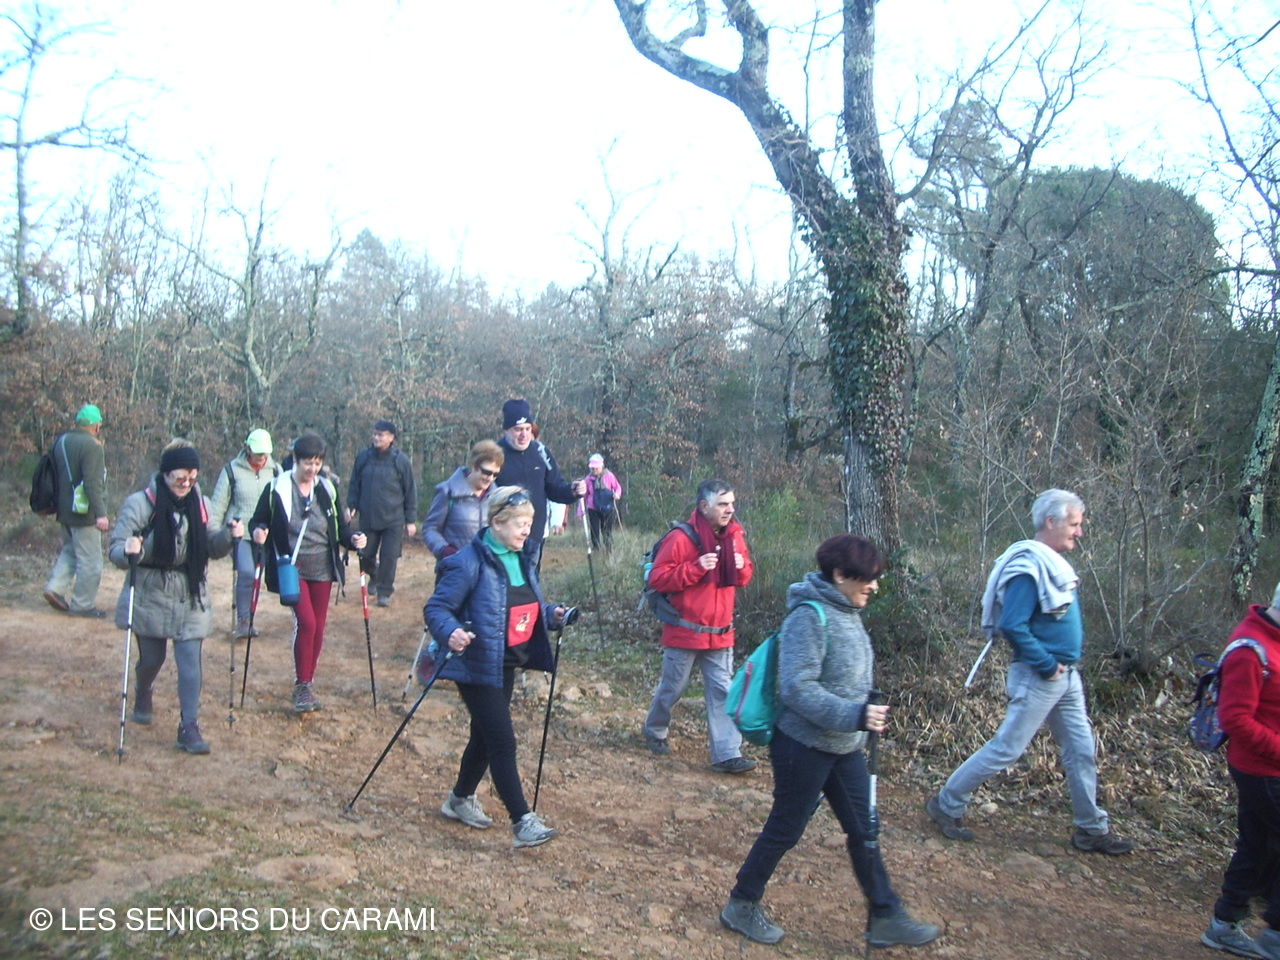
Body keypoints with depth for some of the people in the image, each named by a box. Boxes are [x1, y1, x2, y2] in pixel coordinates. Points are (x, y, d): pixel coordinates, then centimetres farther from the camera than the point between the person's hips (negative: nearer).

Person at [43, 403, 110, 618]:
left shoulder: (61, 441, 8)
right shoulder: (91, 446, -18)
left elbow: (54, 476, 18)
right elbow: (93, 483, -24)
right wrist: (100, 514, -23)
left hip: (64, 510, 8)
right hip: (84, 512, -8)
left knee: (69, 550, 25)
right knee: (90, 561, 1)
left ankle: (56, 587, 13)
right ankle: (82, 605, 6)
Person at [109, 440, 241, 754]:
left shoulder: (200, 504, 3)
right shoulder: (140, 503, -10)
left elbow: (212, 548, 9)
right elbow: (115, 548, -12)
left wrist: (228, 535, -12)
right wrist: (129, 551, -35)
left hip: (191, 598, 2)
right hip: (150, 596, -2)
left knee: (190, 662, -6)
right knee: (152, 658, 14)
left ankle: (189, 728, -1)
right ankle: (142, 694, 47)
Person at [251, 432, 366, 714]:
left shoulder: (328, 489, 4)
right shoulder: (277, 489, -6)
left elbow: (341, 527, 9)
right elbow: (258, 521, -1)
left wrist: (352, 538, -12)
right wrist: (258, 532, -23)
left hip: (322, 569, 4)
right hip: (292, 568, -4)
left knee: (318, 627, 8)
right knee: (306, 622, -16)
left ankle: (307, 684, 24)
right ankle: (301, 687, -1)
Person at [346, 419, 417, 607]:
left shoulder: (400, 460, -4)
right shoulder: (363, 457, 1)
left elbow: (410, 491, 0)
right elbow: (354, 484, 11)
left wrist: (411, 520, -1)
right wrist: (351, 507, 2)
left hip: (393, 519, -2)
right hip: (368, 518, 3)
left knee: (389, 557, -3)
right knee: (366, 556, 8)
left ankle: (385, 592, 13)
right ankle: (374, 577, 39)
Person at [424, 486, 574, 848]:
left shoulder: (521, 559, 7)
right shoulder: (469, 562, -20)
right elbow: (436, 608, -19)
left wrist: (552, 615, 1)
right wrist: (450, 632, -38)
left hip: (506, 666, 9)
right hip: (478, 667, -9)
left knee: (486, 736, 20)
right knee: (502, 742, -6)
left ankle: (461, 799, 39)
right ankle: (523, 822, 1)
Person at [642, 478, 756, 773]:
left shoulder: (734, 536, 4)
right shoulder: (681, 538, -16)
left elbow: (743, 577, 15)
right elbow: (657, 578, -18)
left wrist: (742, 567, -9)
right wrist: (696, 567, -27)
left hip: (720, 634, 5)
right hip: (684, 632, -5)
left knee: (722, 693, 2)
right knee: (672, 688, 12)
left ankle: (727, 754, 4)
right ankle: (654, 732, 36)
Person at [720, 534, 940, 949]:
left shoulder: (847, 612, 6)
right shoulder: (809, 616, -22)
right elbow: (797, 688, -27)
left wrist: (862, 714, 21)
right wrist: (854, 716, -31)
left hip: (845, 748, 8)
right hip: (804, 747, -8)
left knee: (863, 832, 13)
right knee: (785, 831, 6)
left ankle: (887, 918, 25)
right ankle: (740, 906, 24)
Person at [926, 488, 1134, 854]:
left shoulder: (1054, 563, 9)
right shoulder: (1029, 567, -20)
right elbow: (1013, 626, -27)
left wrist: (1069, 663, 9)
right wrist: (1048, 666, -20)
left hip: (1066, 676, 9)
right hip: (1038, 679, -9)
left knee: (1082, 751, 14)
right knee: (1005, 749, -1)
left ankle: (1093, 830, 27)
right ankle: (947, 804, 13)